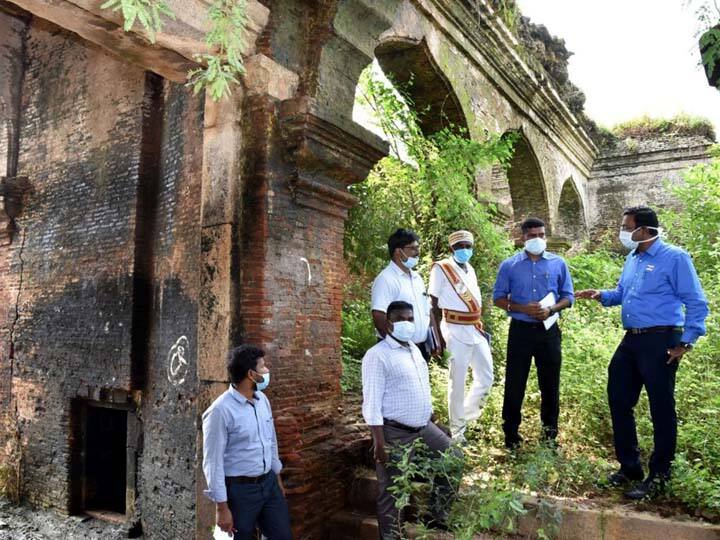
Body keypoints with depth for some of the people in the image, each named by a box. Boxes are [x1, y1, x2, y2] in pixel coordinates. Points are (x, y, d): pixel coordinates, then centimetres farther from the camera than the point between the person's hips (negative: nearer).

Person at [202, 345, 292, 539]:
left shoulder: (262, 399, 2)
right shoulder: (221, 410, -21)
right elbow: (213, 462, -18)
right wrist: (221, 507, -15)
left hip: (268, 482, 7)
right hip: (240, 489, -6)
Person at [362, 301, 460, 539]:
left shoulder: (414, 349, 10)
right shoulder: (377, 355, -16)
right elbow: (372, 403, -19)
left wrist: (430, 418, 19)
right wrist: (380, 442, -22)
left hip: (425, 427, 9)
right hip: (395, 433, -8)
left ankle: (439, 518, 33)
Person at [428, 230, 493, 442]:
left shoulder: (470, 270, 14)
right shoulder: (441, 269, -7)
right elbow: (434, 304, -9)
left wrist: (480, 328, 16)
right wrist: (439, 336, -13)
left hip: (476, 331, 7)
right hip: (456, 332, -7)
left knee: (486, 377, 12)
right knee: (458, 383, 1)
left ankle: (467, 415, 33)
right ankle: (457, 431, 14)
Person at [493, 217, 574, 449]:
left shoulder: (558, 263, 4)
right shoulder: (509, 265, 1)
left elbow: (568, 297, 6)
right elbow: (498, 298, 2)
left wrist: (551, 309, -14)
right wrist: (523, 308, -15)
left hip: (549, 330, 1)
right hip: (520, 330, -1)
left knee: (550, 383, 10)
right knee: (515, 384, 4)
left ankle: (550, 433, 25)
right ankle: (511, 434, 17)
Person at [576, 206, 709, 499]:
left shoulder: (674, 258, -11)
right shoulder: (632, 258, 12)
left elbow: (697, 303, -11)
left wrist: (685, 343, -13)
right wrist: (602, 295, 4)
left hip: (660, 342, -8)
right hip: (631, 340, 8)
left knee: (662, 409, 3)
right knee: (619, 400, 12)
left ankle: (658, 477, 18)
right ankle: (629, 466, 28)